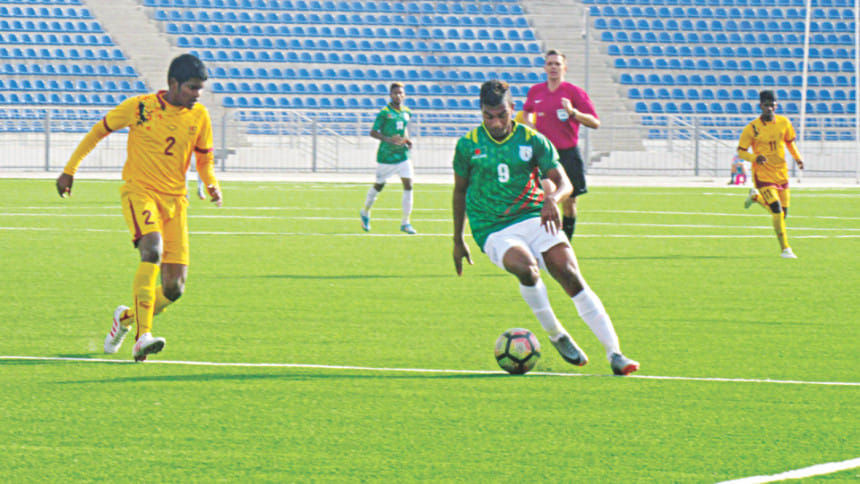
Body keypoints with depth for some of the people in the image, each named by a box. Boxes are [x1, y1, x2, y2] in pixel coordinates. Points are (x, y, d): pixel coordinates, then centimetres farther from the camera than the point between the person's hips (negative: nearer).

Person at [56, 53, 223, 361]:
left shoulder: (199, 116, 4)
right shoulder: (140, 107, -7)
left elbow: (204, 159, 18)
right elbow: (99, 131, 6)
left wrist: (212, 185, -3)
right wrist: (69, 170, 7)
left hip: (175, 199, 5)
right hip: (139, 190, -4)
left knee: (173, 289, -3)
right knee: (152, 249, -33)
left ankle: (126, 318, 28)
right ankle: (143, 338, -38)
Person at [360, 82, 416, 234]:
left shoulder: (406, 112, 7)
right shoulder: (384, 113, -11)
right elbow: (373, 132, -12)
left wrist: (407, 140, 5)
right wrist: (388, 139, -25)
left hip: (402, 155, 4)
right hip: (386, 156, -4)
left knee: (408, 185, -8)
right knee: (379, 186, 10)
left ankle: (405, 222, -2)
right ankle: (365, 213, 36)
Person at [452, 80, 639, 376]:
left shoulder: (532, 140, 2)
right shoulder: (468, 145, 4)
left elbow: (564, 182, -4)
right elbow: (460, 190, 16)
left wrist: (553, 199, -28)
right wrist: (458, 240, 18)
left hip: (535, 218, 1)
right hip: (494, 232, -1)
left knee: (571, 276, -20)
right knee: (525, 268, -34)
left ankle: (614, 354, -21)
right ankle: (556, 336, -12)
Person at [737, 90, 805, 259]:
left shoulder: (784, 123, 2)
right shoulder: (752, 128, -10)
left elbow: (789, 142, 19)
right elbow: (741, 151, -5)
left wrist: (797, 157, 3)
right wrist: (755, 158, -24)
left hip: (781, 173, 5)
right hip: (763, 174, -5)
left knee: (783, 212, 9)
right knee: (777, 211, -17)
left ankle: (756, 197, 36)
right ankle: (785, 248, -8)